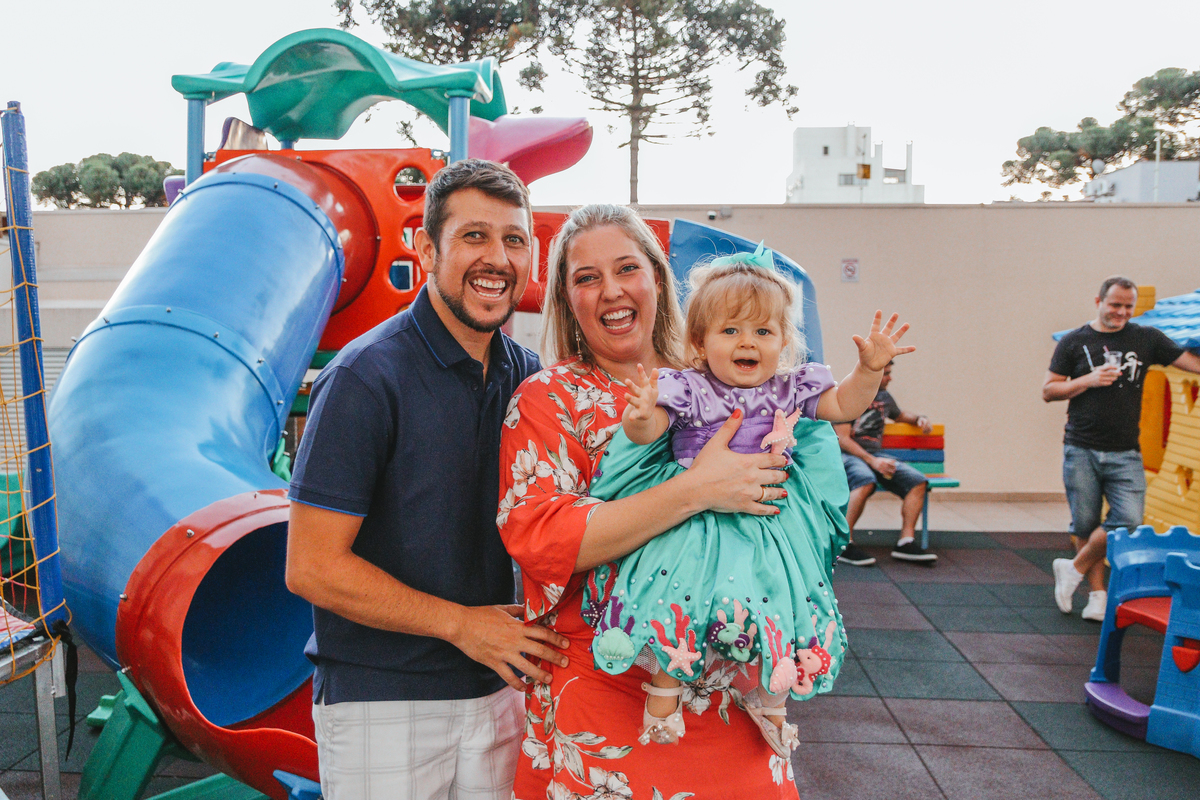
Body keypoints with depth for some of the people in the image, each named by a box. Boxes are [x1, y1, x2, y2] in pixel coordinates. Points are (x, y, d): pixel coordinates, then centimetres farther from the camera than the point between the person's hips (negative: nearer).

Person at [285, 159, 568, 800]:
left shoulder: (526, 375, 2)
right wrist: (461, 623, -14)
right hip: (380, 704, -5)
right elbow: (311, 568, -16)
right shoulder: (365, 379, -16)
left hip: (495, 692, 5)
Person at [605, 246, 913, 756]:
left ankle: (770, 700, 28)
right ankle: (664, 683, 9)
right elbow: (647, 431, -13)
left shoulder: (790, 389, 3)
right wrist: (641, 416, -35)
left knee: (782, 607, 0)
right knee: (679, 593, -19)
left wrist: (870, 368, -2)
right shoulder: (687, 389, -8)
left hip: (770, 522, 3)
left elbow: (843, 406, 12)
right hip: (698, 518, -3)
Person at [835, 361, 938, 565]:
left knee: (917, 481, -13)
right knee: (866, 480, -39)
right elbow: (842, 439, -13)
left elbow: (900, 415, 41)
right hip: (846, 456, -7)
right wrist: (872, 461, -22)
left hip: (875, 455, 7)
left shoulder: (884, 397, 18)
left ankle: (906, 542, -12)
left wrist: (919, 418, 18)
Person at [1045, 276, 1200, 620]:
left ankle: (1074, 569, 10)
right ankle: (1097, 595, 19)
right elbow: (1048, 391, 3)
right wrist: (1090, 379, -9)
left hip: (1125, 453, 1)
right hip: (1081, 450, -1)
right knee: (1085, 524, 4)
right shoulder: (1074, 342, 4)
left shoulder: (1147, 339, 8)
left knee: (1128, 521, -11)